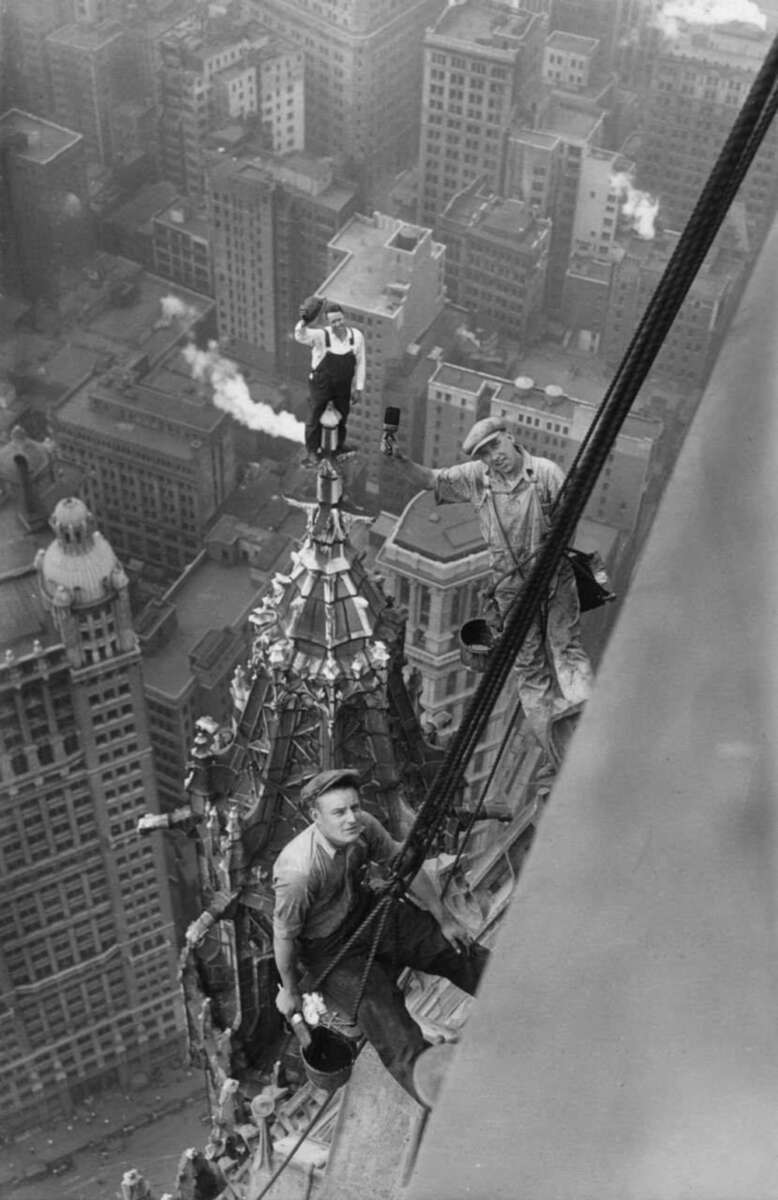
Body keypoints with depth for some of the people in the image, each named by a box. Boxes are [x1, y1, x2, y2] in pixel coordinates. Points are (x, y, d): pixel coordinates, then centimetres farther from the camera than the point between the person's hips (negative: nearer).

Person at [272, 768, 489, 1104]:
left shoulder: (364, 827, -18)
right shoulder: (298, 871, -35)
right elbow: (284, 936, -20)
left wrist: (444, 919, 6)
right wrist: (289, 992, -6)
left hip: (365, 911, 6)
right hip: (327, 947, -6)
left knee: (455, 948, -1)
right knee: (382, 1011, -24)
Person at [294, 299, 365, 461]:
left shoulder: (356, 336, -15)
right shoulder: (321, 336, -26)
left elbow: (360, 364, -5)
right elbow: (300, 336, -45)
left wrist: (359, 388, -1)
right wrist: (304, 322, -67)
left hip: (343, 386, 3)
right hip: (321, 385, -3)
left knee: (342, 417, 23)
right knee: (315, 418, 15)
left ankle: (339, 445, 50)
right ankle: (312, 450, 39)